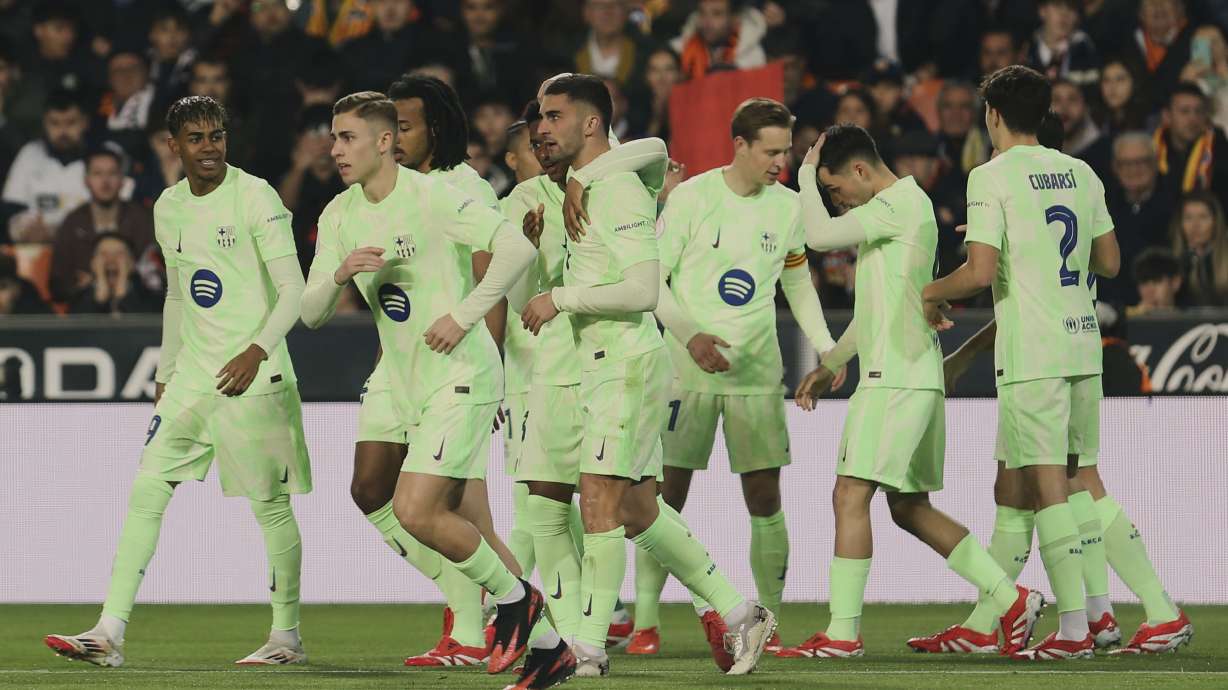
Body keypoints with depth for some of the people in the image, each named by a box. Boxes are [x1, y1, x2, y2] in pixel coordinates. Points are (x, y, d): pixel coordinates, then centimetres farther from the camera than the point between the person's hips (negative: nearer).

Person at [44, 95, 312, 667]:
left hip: (254, 376, -6)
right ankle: (110, 634, -7)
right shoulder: (168, 209, 12)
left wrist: (257, 351, -27)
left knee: (270, 504, -1)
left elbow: (293, 291, -14)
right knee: (147, 489, -4)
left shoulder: (255, 197, -9)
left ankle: (287, 635, 13)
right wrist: (165, 375, 20)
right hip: (191, 376, 6)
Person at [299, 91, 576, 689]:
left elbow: (517, 247, -19)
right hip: (410, 388, 8)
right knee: (470, 528, 8)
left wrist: (463, 316, -21)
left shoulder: (430, 197, -13)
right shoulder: (339, 217, 8)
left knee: (414, 511, -18)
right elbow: (311, 314, 6)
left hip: (462, 376, -8)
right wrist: (340, 274, -15)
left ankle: (515, 597, 2)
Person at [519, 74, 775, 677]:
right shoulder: (583, 187, 13)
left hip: (628, 365, -10)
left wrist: (561, 299, -19)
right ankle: (738, 614, 18)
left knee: (598, 498, -13)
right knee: (638, 511, 12)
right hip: (603, 365, 10)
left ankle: (589, 647, -13)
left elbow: (643, 289, -23)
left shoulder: (620, 192, -15)